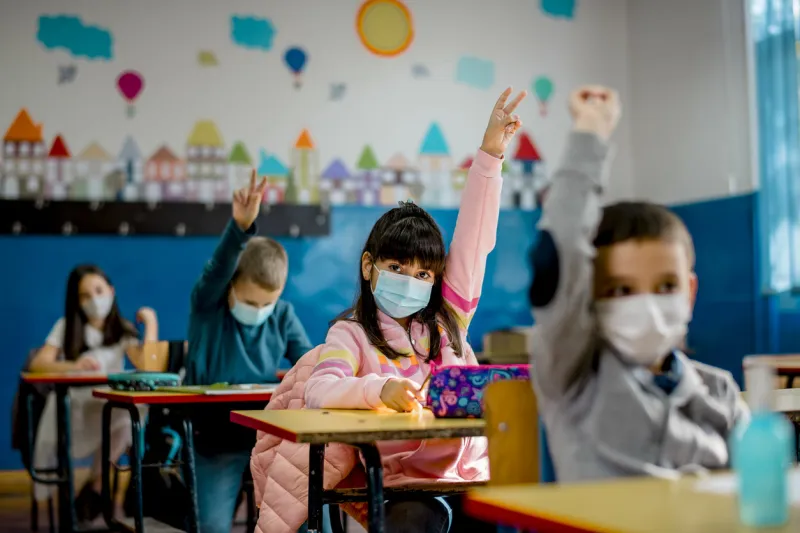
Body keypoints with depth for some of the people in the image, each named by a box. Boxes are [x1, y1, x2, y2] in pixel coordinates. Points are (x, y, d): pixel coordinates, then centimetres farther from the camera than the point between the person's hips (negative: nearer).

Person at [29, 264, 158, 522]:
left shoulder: (123, 330, 8)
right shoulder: (66, 327, 6)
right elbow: (37, 364, -9)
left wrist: (151, 322, -10)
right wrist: (74, 366, -26)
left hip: (110, 407, 1)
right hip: (70, 407, -1)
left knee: (132, 416, -33)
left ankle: (94, 487, -9)